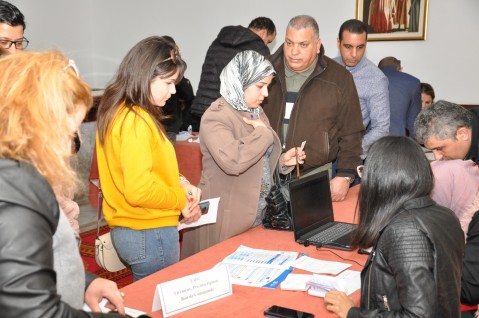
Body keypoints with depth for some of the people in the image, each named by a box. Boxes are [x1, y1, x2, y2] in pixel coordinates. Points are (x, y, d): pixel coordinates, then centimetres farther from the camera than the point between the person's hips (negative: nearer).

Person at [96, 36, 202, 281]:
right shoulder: (136, 121, -21)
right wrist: (182, 199, -11)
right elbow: (140, 192, -26)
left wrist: (180, 183, 3)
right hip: (150, 235, -9)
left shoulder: (117, 111, 8)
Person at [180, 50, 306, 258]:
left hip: (258, 215, 8)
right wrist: (263, 132, -18)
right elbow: (233, 161, -33)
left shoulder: (256, 112, 13)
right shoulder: (216, 116, -15)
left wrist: (282, 161, 3)